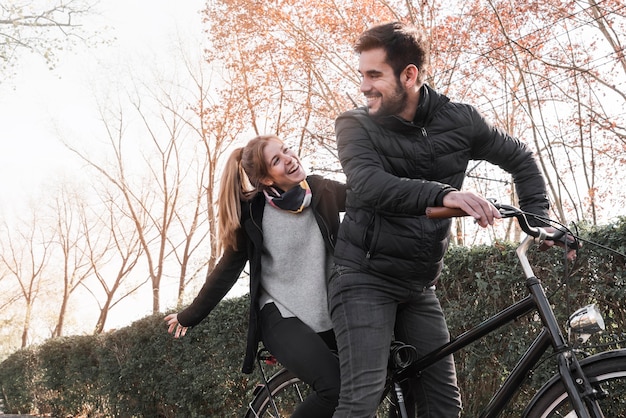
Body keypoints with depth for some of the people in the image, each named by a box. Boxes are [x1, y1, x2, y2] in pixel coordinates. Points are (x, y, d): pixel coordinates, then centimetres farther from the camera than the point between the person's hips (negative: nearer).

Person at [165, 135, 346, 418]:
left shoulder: (323, 192, 0)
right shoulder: (253, 212, -7)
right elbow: (228, 269, 2)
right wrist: (189, 316, 7)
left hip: (329, 312, 4)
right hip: (281, 315, -4)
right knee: (336, 390, -25)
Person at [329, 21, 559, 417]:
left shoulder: (459, 120, 0)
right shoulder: (355, 125, -8)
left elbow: (520, 158, 13)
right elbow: (369, 185, -27)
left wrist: (538, 219, -1)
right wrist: (444, 194, -42)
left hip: (420, 286, 4)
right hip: (366, 278, -4)